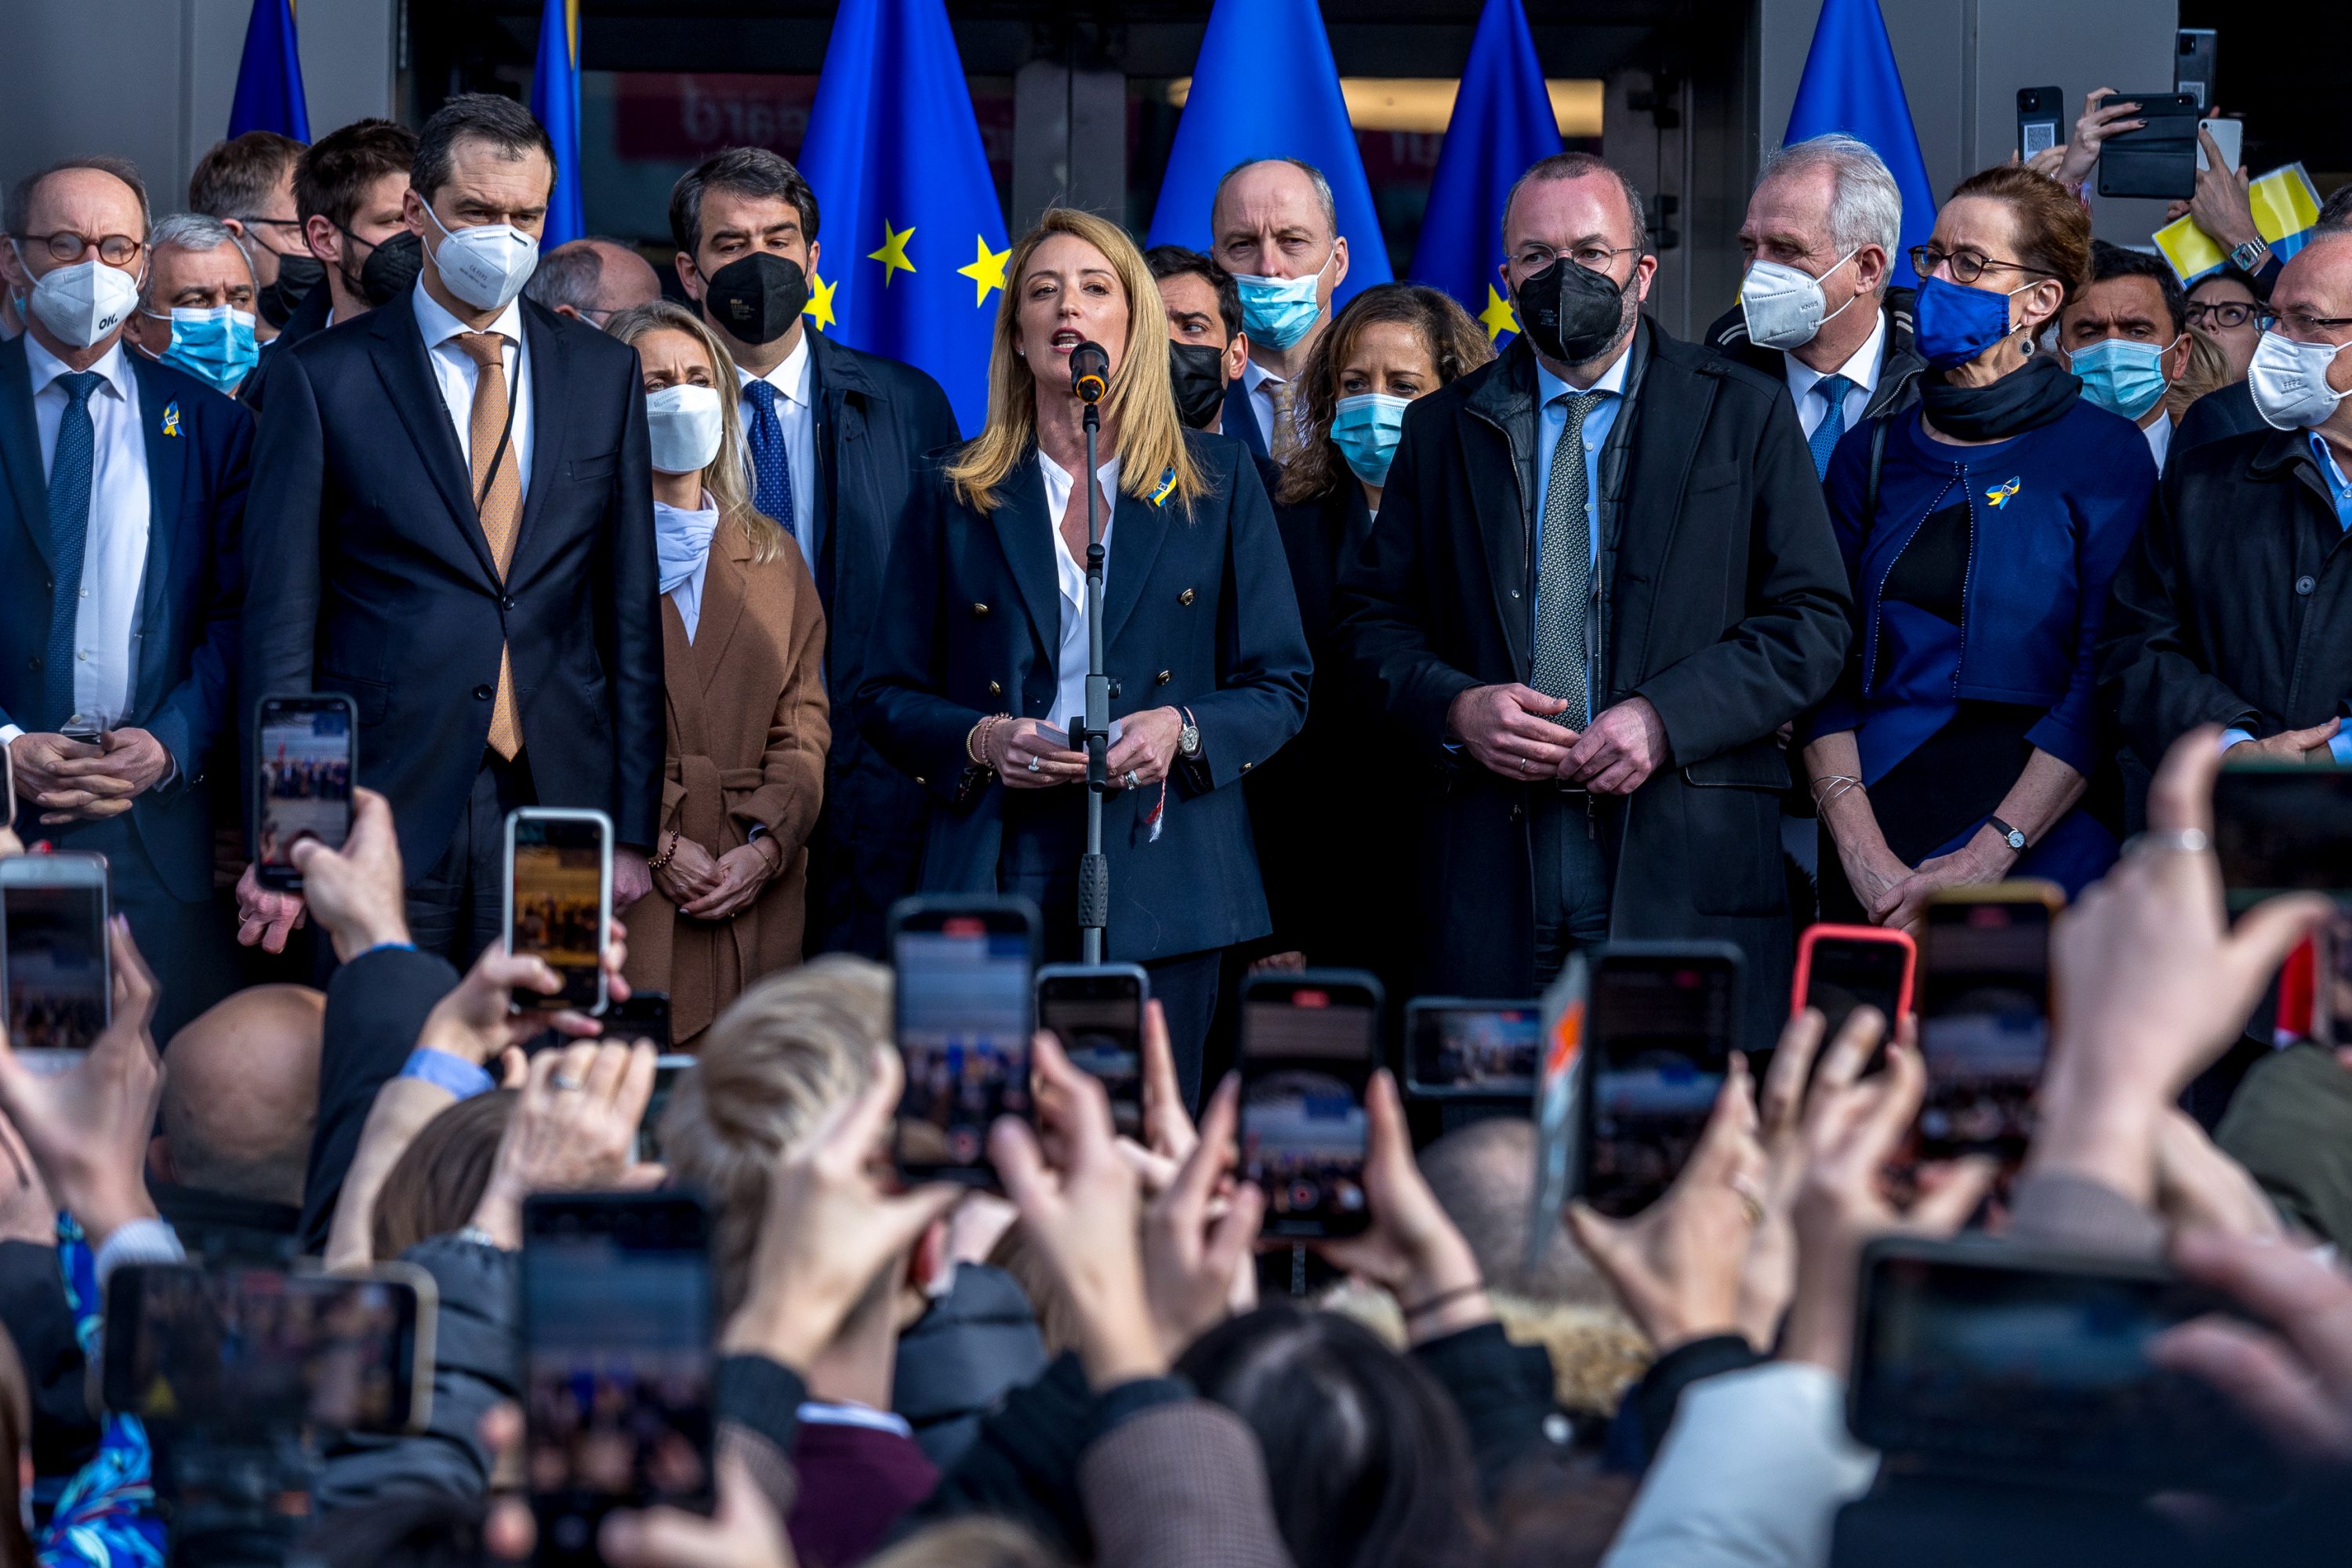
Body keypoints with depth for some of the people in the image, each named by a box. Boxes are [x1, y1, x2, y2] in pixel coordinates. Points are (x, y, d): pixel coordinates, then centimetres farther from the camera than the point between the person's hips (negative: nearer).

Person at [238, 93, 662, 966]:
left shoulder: (603, 375, 10)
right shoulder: (324, 378, 1)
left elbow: (632, 609, 10)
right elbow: (280, 620, 0)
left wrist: (631, 829, 5)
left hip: (556, 807, 2)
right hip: (385, 812, -2)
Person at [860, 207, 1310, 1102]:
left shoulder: (1217, 482, 11)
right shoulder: (957, 496, 12)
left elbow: (1280, 689, 9)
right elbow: (887, 698, 11)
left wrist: (1183, 728, -10)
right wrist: (980, 739, -9)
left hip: (1161, 883, 0)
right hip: (997, 878, 0)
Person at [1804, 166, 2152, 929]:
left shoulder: (2106, 453, -1)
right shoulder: (1873, 453, 10)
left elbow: (2106, 687, -8)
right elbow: (1824, 670, 3)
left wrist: (1984, 858, -16)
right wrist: (1860, 851, -11)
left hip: (2039, 859, -3)